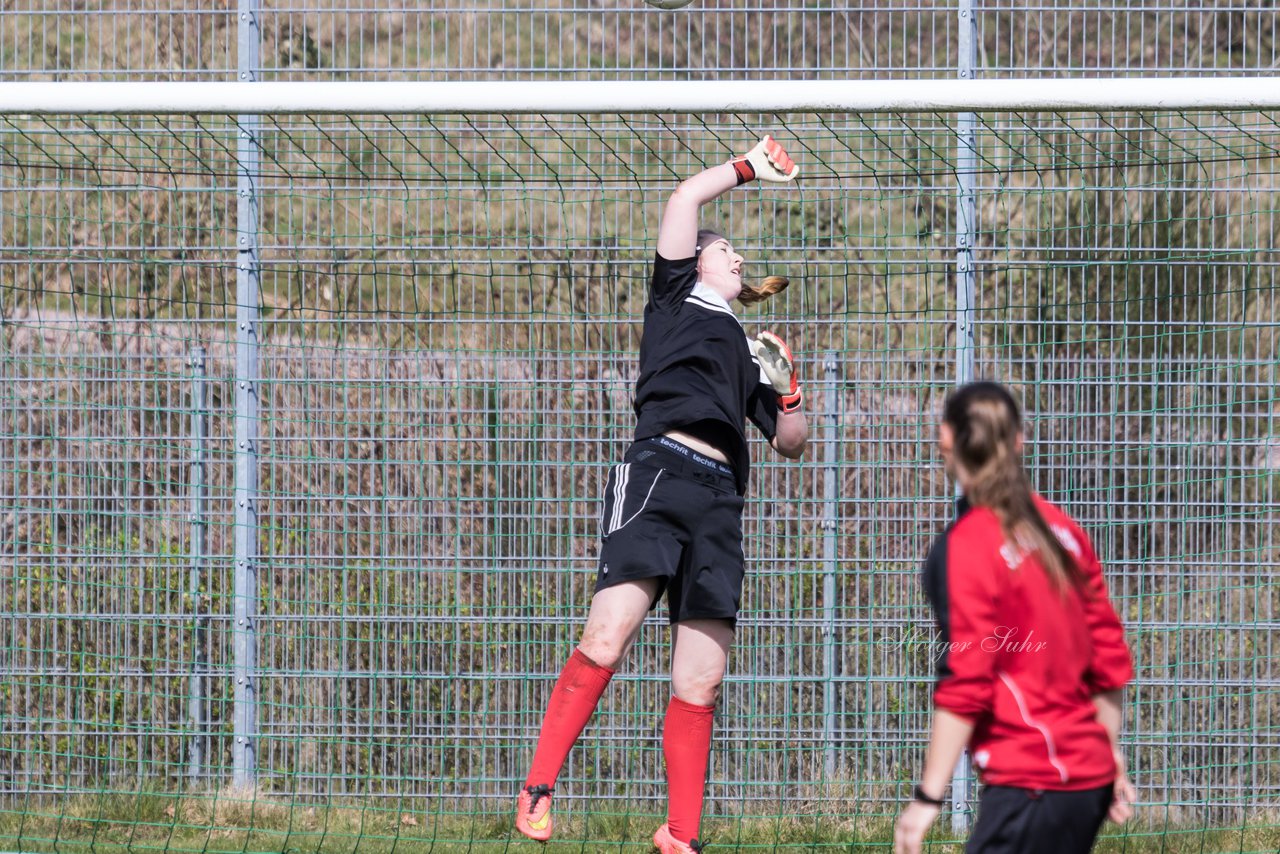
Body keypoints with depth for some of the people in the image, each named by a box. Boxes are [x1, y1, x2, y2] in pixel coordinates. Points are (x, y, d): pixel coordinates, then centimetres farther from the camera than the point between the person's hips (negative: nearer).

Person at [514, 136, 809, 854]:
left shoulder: (747, 350, 33)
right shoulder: (677, 297, 19)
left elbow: (793, 440, 38)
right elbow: (686, 198, 10)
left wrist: (787, 388, 21)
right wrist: (749, 168, 22)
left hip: (720, 499, 6)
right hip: (660, 469, -6)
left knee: (701, 683, 0)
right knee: (608, 637, -24)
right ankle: (538, 790, -22)